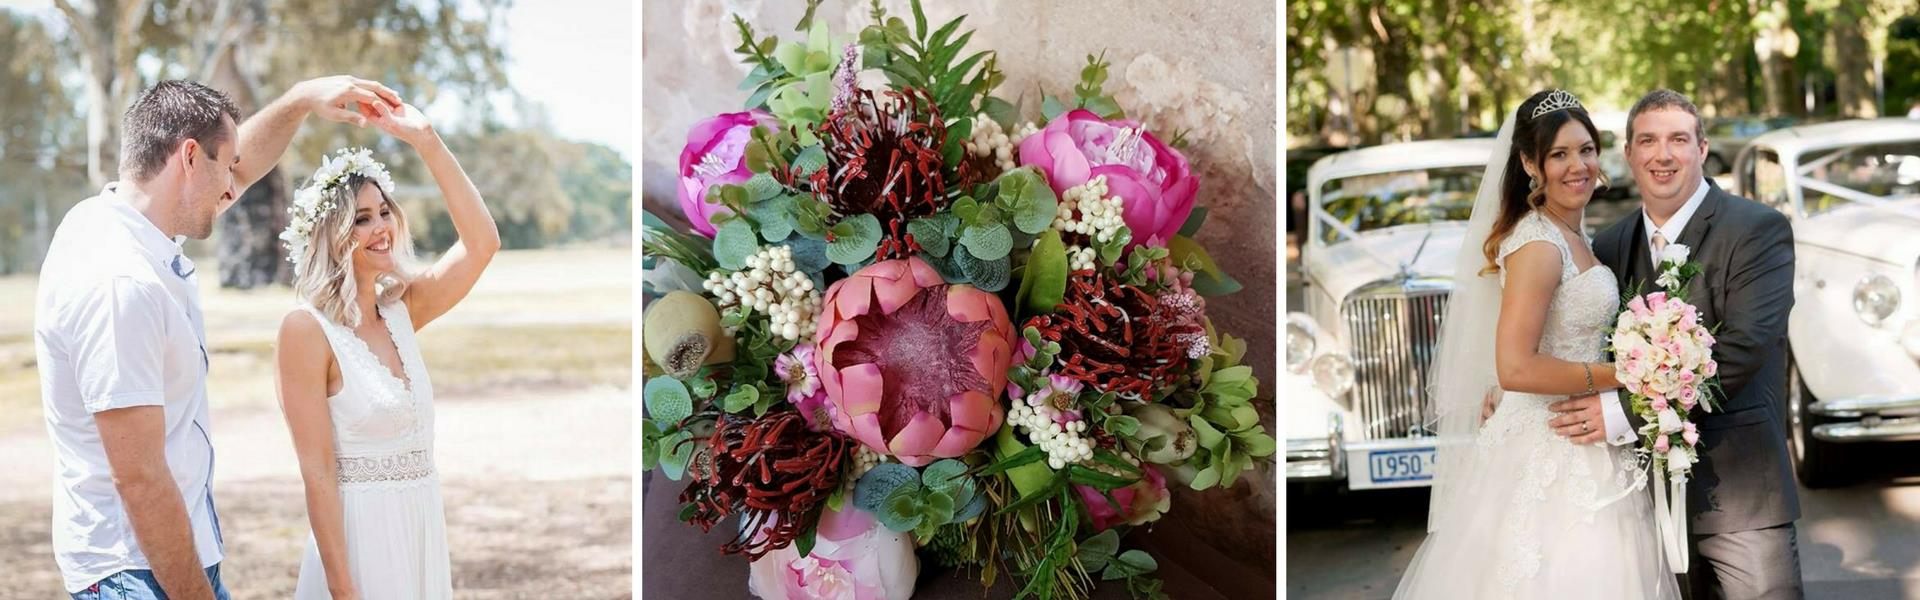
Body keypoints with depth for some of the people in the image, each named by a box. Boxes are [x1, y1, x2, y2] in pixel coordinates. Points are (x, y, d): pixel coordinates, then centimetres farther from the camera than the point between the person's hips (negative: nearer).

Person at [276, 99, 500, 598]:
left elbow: (482, 242, 0)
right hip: (358, 534, -7)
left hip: (423, 528, 7)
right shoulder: (307, 330, -12)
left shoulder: (401, 310, 7)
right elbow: (318, 472, -15)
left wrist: (426, 141, -4)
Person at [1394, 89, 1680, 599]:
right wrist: (1614, 376, -18)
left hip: (1580, 443, 9)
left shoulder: (1571, 237, 11)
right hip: (1549, 451, -9)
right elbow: (1515, 368, -25)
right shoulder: (1539, 246, -18)